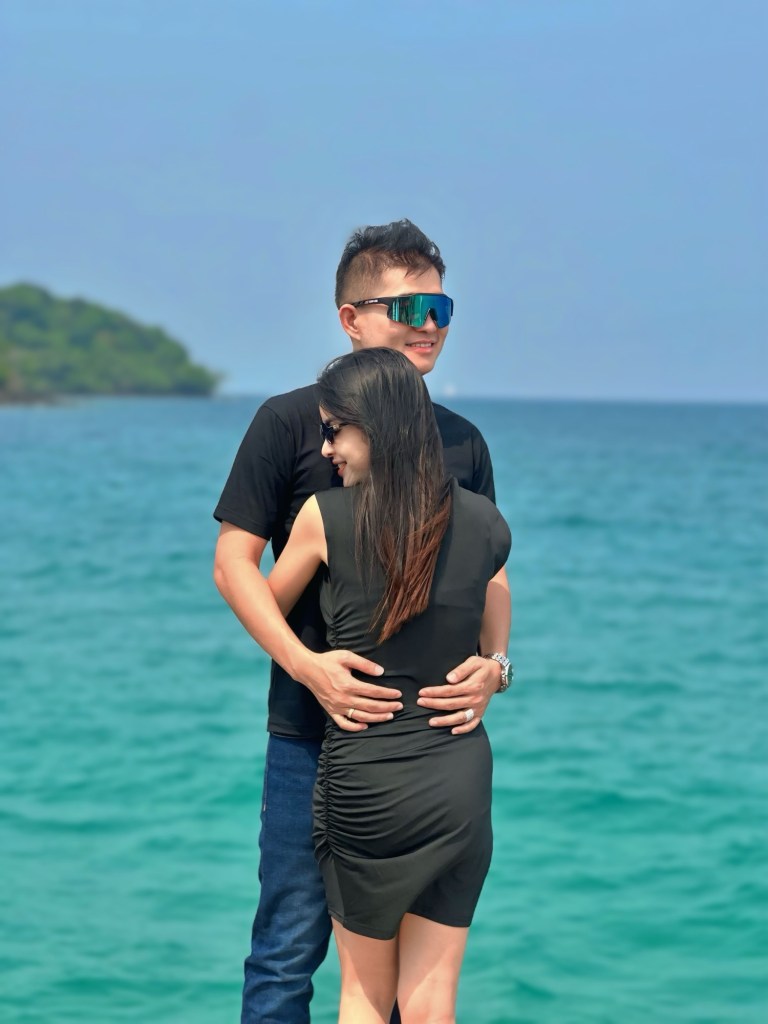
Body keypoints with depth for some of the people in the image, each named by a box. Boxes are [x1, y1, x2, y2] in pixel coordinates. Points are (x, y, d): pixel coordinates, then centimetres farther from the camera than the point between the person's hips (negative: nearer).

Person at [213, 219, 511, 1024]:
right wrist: (307, 664, -18)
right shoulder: (291, 422, -3)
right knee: (291, 943, 0)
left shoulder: (460, 441, 9)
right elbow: (234, 563, -4)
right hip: (313, 731, -3)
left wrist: (491, 665, -8)